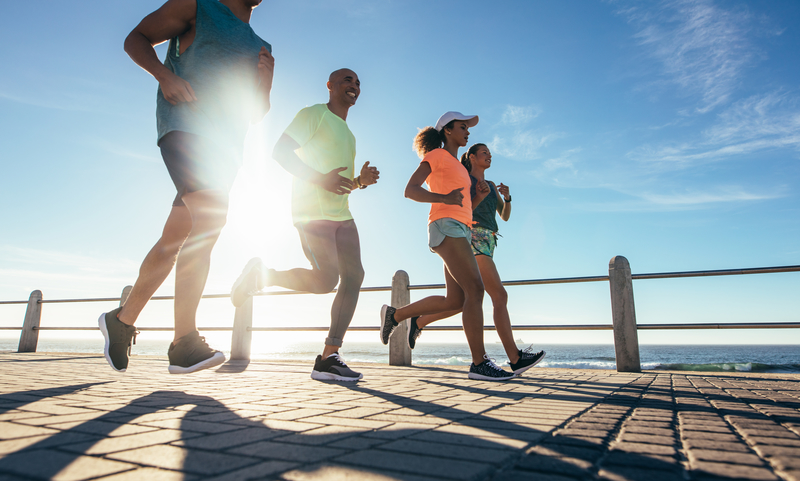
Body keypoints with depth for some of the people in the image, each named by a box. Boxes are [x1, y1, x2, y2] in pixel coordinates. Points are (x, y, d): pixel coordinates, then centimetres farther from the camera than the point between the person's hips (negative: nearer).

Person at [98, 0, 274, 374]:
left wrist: (266, 81, 4)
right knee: (210, 216, -29)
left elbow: (254, 114, 25)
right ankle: (184, 342, -28)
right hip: (186, 125, -7)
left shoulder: (259, 47, 26)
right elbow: (136, 39, 9)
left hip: (226, 147, 7)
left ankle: (122, 320, 18)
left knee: (174, 239, 4)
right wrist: (164, 74, -11)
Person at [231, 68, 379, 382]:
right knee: (326, 280, -17)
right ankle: (260, 274, 7)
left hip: (341, 215, 9)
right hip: (312, 212, -8)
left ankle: (328, 359, -3)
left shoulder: (347, 134, 29)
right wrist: (320, 178, -20)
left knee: (354, 275, -5)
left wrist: (361, 181, 10)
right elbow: (281, 150, -9)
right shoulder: (314, 114, 3)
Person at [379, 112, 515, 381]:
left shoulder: (455, 164, 29)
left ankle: (394, 314, 17)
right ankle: (479, 363, -16)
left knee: (456, 301, 4)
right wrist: (444, 198, -24)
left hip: (458, 231, 9)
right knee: (475, 290, -18)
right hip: (446, 227, -9)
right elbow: (410, 190, -8)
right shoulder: (436, 155, 3)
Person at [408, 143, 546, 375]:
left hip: (486, 243, 9)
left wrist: (507, 197, -2)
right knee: (500, 296, -17)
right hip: (472, 240, -9)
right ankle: (516, 359, -17)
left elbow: (505, 216, 18)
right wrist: (480, 197, -16)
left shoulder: (491, 185, 26)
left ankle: (418, 322, 17)